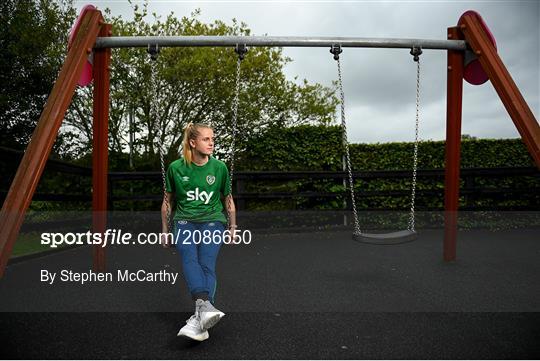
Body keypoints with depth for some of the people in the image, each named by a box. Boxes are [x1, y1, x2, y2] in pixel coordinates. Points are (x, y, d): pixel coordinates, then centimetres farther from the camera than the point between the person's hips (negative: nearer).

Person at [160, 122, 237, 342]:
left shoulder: (219, 167, 2)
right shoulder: (176, 168, 1)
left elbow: (228, 199, 13)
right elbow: (167, 200, 13)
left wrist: (233, 228, 14)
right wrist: (165, 230, 15)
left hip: (212, 220, 0)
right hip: (185, 220, 0)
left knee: (207, 264, -24)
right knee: (189, 259, -29)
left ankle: (199, 317, -31)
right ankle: (205, 306, -46)